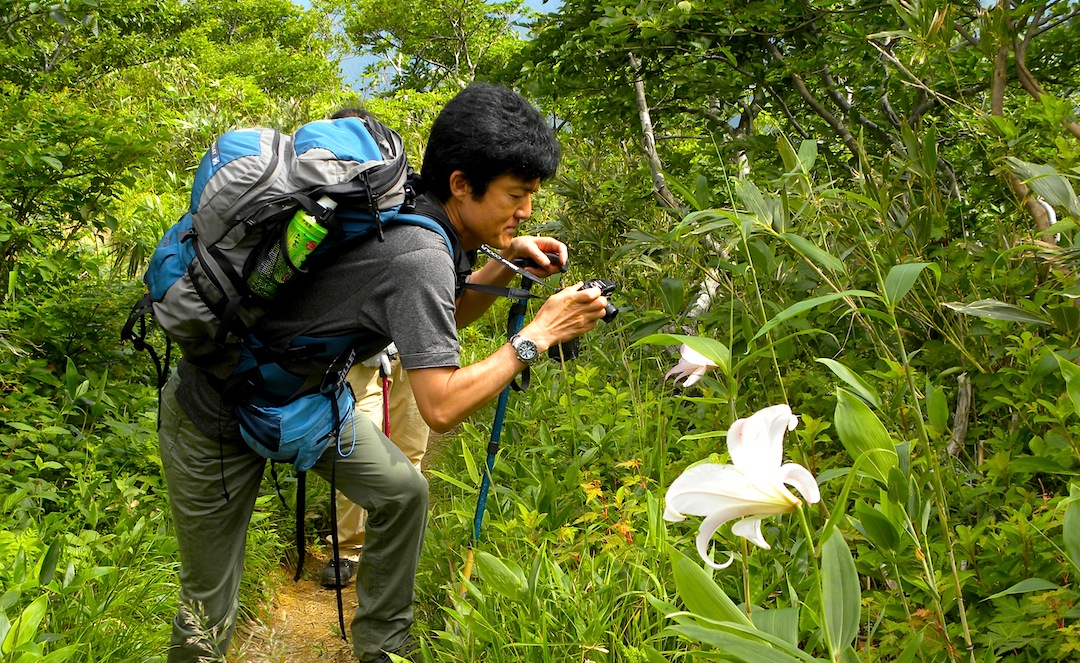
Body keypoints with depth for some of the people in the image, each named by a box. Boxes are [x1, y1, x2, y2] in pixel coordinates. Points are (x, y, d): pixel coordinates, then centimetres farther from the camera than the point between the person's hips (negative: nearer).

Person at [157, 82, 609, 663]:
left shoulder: (416, 218, -7)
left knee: (402, 491, 6)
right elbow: (441, 408, -34)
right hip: (216, 419, -8)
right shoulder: (421, 256, -33)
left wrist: (503, 266, -5)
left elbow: (436, 321, 11)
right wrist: (538, 334, -26)